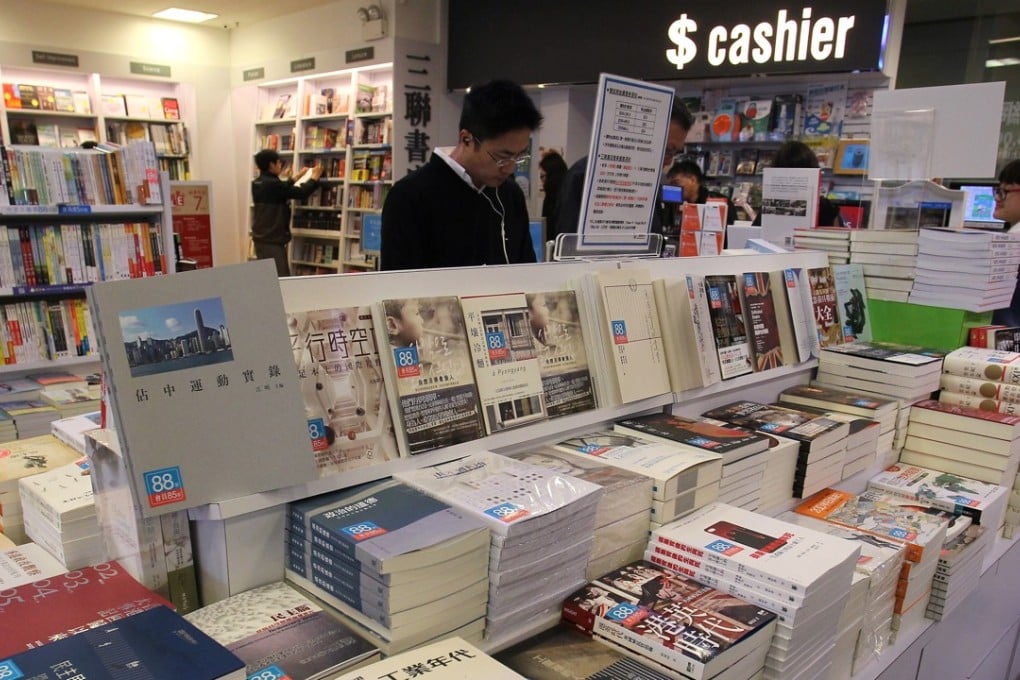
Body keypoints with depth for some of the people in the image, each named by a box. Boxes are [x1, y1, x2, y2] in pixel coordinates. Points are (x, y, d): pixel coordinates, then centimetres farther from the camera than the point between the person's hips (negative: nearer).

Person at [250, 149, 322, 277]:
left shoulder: (257, 183, 8)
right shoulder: (273, 184, -19)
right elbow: (302, 193, -14)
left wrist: (293, 179, 35)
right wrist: (314, 178, 2)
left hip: (261, 238, 10)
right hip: (272, 240, -10)